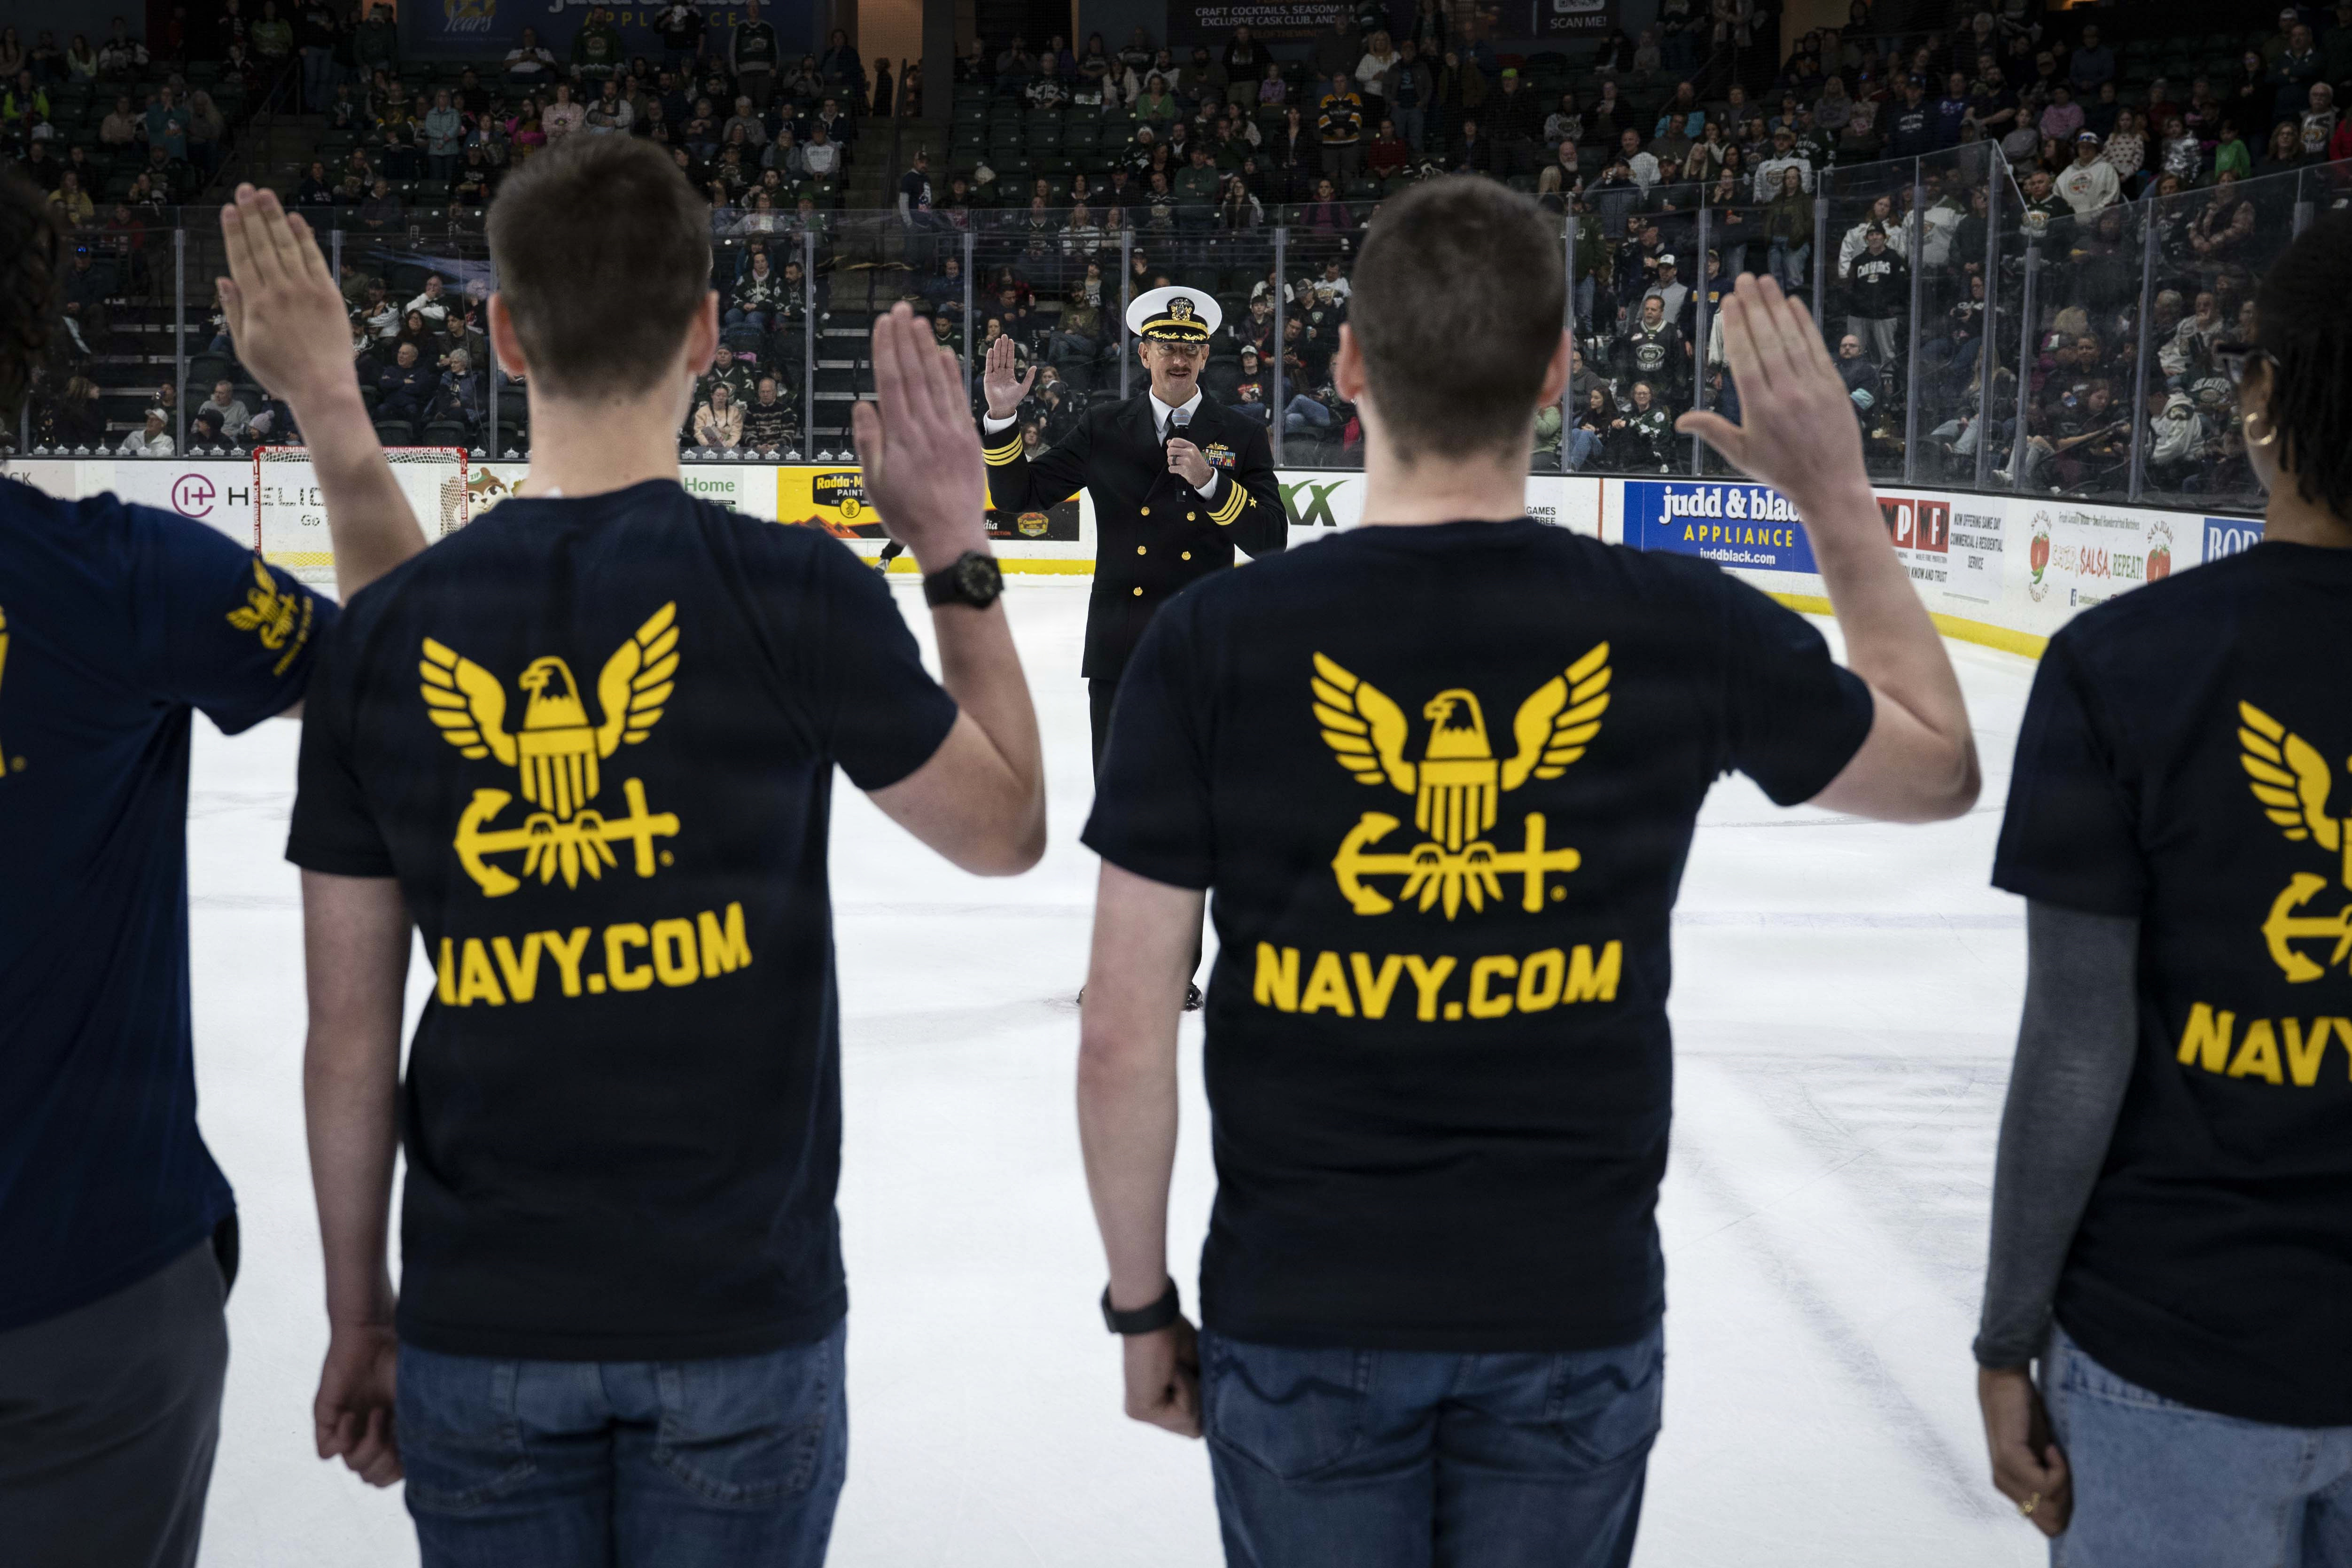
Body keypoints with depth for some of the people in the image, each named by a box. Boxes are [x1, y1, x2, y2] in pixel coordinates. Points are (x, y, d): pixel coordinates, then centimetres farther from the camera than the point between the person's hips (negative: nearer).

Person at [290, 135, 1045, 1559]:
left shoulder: (386, 633, -6)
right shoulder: (794, 591, -14)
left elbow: (351, 1038, 0)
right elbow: (1008, 830, 1)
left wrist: (359, 1315, 12)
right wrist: (956, 548, 6)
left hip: (481, 1331, 2)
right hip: (742, 1321, -2)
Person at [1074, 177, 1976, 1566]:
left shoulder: (1217, 641, -15)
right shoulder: (1684, 627, -11)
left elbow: (1126, 1034, -11)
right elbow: (1942, 770, 9)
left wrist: (1142, 1301, 4)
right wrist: (1838, 493, 12)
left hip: (1301, 1318, -1)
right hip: (1576, 1316, 1)